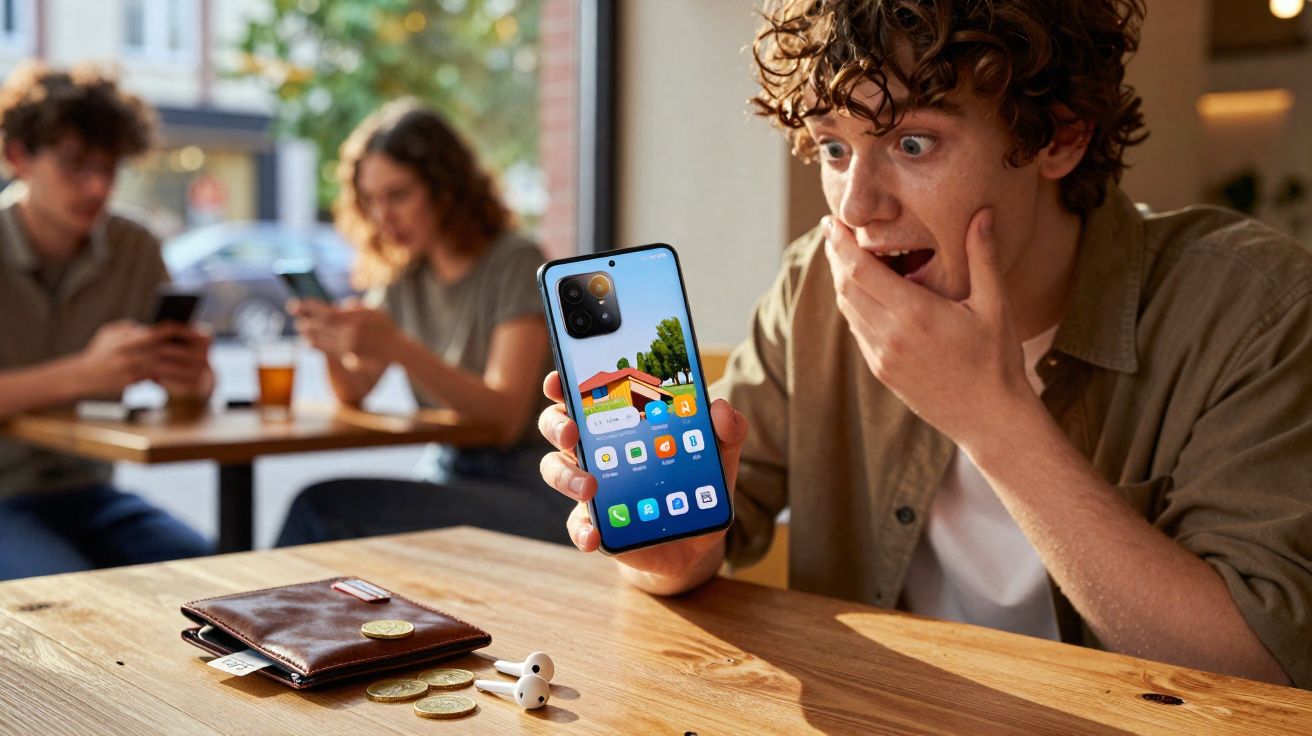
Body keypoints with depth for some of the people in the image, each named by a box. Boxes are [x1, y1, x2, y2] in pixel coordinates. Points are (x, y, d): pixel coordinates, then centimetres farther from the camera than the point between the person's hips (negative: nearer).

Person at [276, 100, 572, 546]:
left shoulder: (516, 264, -10)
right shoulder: (404, 273, 10)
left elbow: (506, 418, -20)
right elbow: (354, 391, 7)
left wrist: (398, 347, -31)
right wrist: (333, 346, -16)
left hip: (528, 497, -6)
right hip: (443, 475, 6)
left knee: (322, 507, -23)